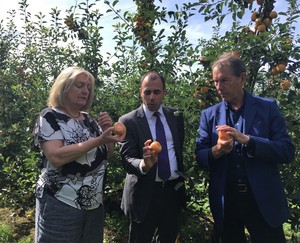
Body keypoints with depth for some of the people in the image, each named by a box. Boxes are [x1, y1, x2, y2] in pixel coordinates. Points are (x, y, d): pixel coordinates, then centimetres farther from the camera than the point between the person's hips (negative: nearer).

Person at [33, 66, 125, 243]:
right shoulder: (50, 117, -10)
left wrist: (108, 131, -7)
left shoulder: (90, 120, 7)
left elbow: (107, 155, 10)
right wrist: (98, 140, -26)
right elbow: (56, 157, -24)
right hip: (61, 205, -6)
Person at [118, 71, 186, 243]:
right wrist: (144, 164, -36)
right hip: (145, 194, -4)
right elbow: (127, 159, -16)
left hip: (174, 190, 4)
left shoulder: (176, 116, 4)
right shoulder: (128, 121, -10)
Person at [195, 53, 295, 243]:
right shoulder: (209, 114, 3)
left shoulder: (268, 107, -2)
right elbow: (200, 157, 1)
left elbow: (287, 151, -8)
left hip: (264, 200, -1)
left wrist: (247, 140, -22)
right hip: (225, 201, 2)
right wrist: (216, 150, -21)